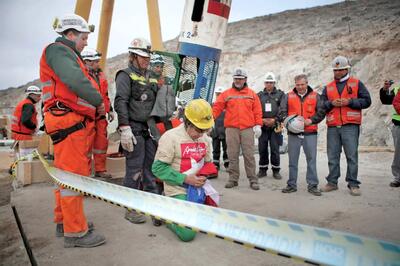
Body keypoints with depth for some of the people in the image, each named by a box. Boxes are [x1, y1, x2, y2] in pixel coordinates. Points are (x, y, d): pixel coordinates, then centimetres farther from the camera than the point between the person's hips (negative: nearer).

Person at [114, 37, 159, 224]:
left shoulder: (150, 78, 19)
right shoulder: (125, 75, -3)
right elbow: (120, 103, -13)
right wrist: (125, 129, -21)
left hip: (149, 129, 7)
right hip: (134, 129, -7)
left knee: (151, 168, 11)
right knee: (134, 170, -4)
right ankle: (131, 209, 8)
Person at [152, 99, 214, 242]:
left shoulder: (205, 139, 5)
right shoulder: (171, 137, -14)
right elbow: (158, 168, -16)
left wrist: (205, 175, -3)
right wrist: (185, 179, -21)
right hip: (178, 191, -6)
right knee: (188, 234, -16)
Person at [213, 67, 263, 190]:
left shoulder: (252, 94, 12)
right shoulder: (226, 94, 10)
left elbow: (257, 111, 8)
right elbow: (217, 108, 3)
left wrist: (258, 125, -1)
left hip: (248, 129, 0)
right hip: (231, 128, 1)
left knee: (249, 155, 0)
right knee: (232, 155, 4)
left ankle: (253, 180, 7)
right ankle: (233, 179, 14)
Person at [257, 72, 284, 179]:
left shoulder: (280, 94, 8)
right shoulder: (259, 95, 12)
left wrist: (274, 120, -11)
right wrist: (262, 120, -8)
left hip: (275, 126, -2)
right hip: (262, 126, 2)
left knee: (275, 149, 0)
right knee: (262, 149, 5)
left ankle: (276, 170, 11)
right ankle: (262, 170, 17)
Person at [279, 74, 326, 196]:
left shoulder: (315, 96, 8)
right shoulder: (288, 96, 9)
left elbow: (321, 112, 2)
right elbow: (282, 113, 4)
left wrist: (310, 120, -13)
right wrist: (289, 121, -14)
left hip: (310, 133, 0)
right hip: (293, 132, 1)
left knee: (311, 159, 3)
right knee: (293, 160, 7)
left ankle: (313, 185, 14)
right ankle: (292, 185, 17)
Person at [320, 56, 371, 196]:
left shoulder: (357, 83, 9)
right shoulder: (328, 87, 16)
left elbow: (366, 101, 2)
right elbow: (321, 105, 12)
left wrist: (349, 102, -10)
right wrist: (331, 103, -7)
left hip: (350, 126, -3)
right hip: (332, 127, 3)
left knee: (352, 156, -3)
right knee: (332, 156, 6)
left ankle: (353, 184, 7)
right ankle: (332, 182, 17)